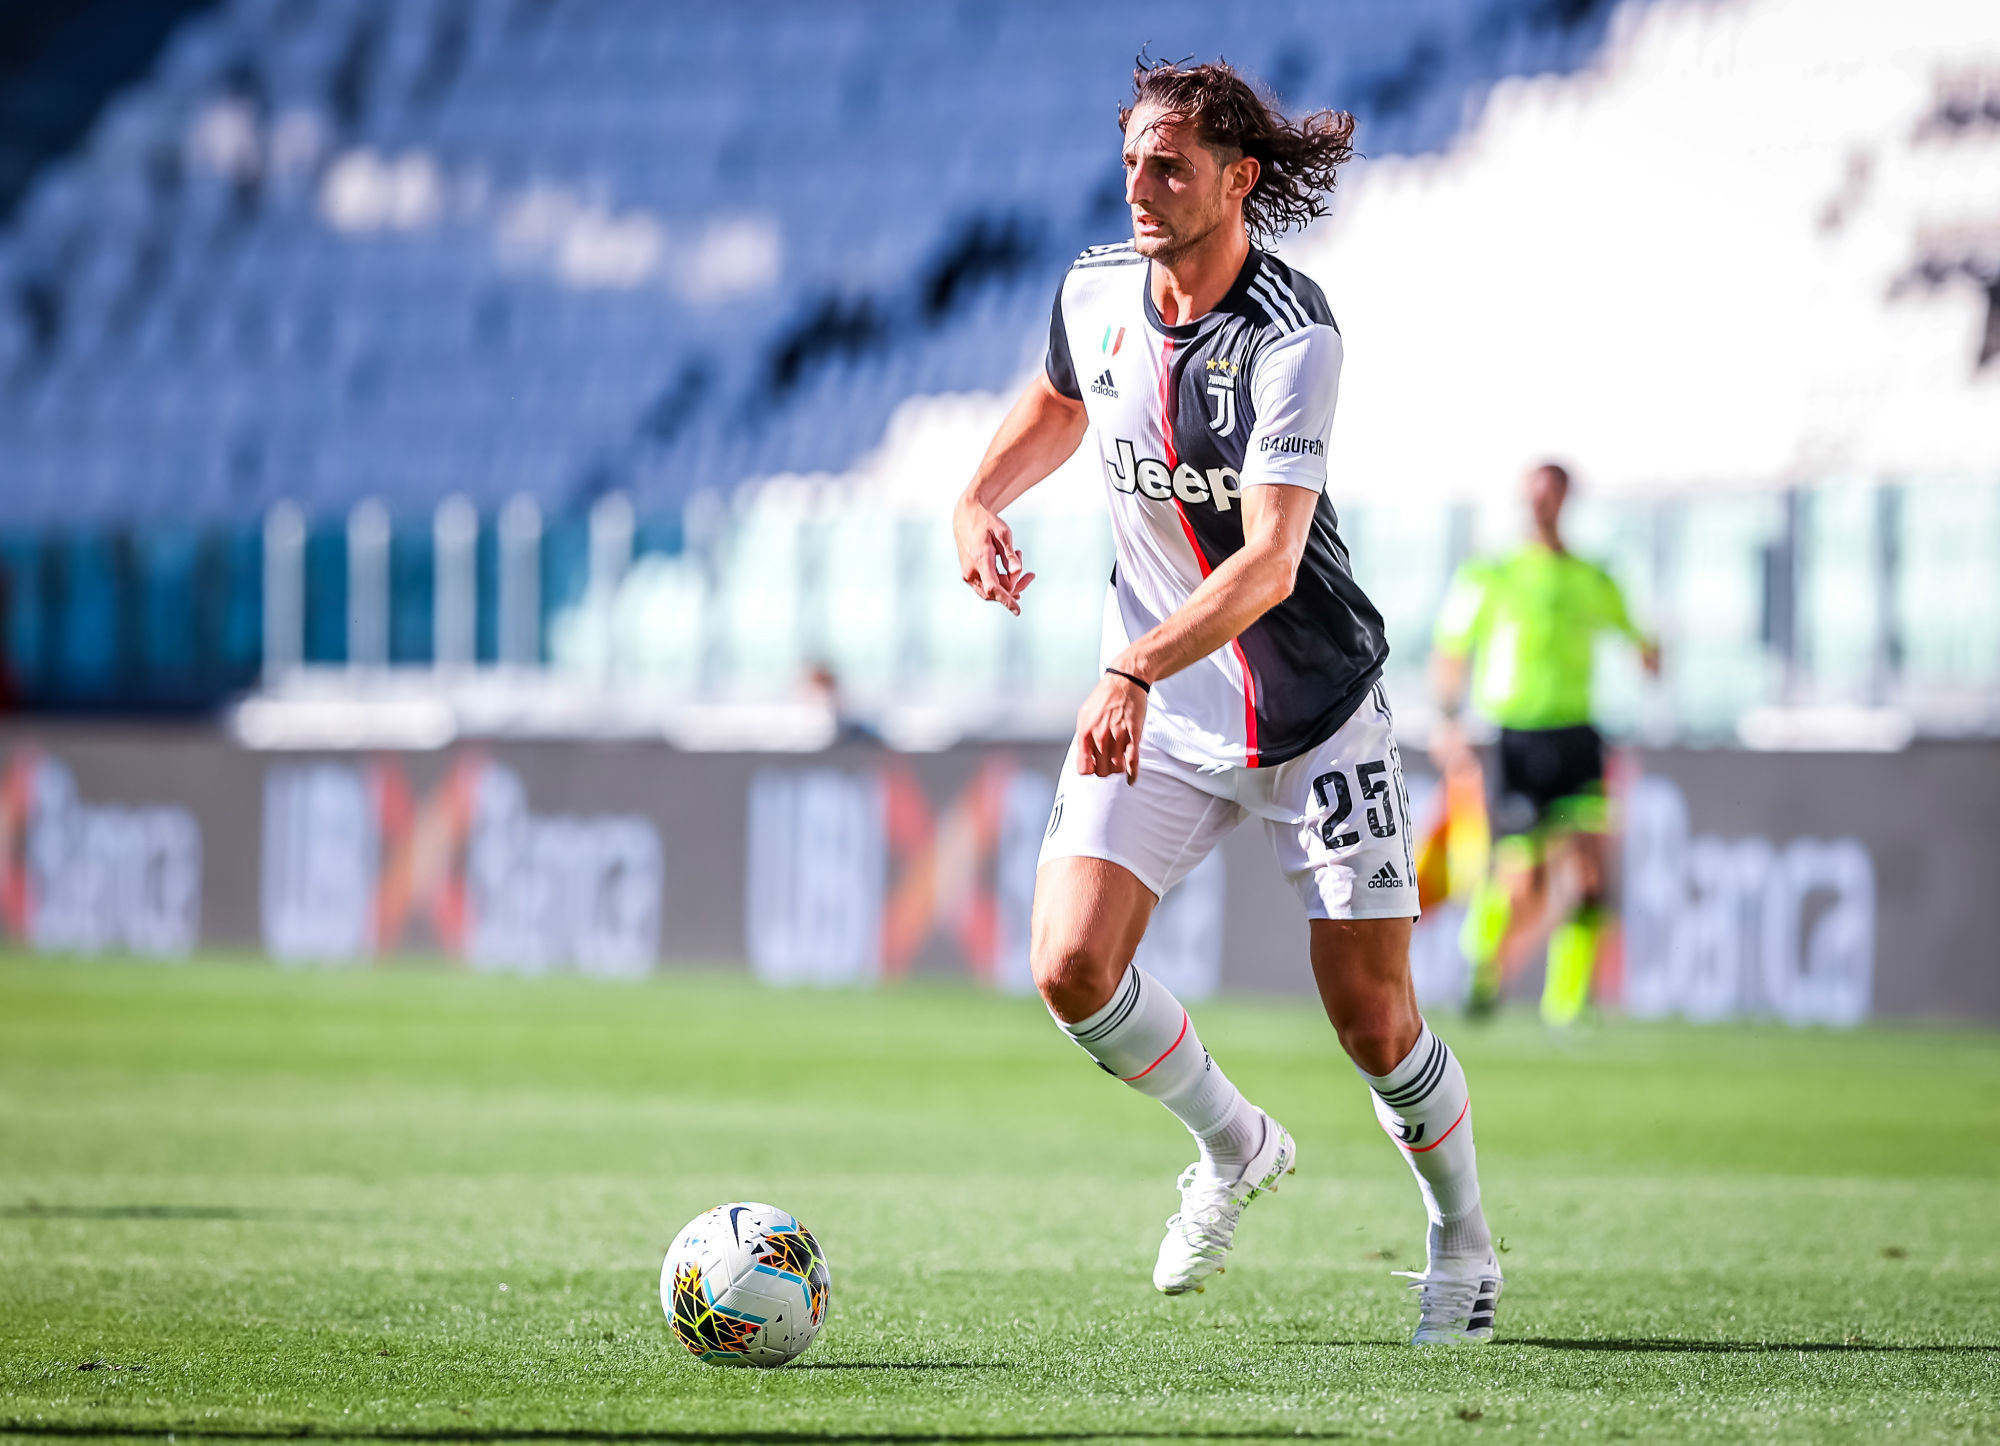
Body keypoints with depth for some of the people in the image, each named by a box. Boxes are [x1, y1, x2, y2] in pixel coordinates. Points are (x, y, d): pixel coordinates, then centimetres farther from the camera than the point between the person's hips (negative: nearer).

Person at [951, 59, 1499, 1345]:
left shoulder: (1292, 337, -23)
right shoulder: (1096, 290, -4)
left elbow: (1269, 563, -33)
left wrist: (1135, 672, -46)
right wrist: (980, 502, 1)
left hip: (1317, 703, -5)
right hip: (1154, 704, 5)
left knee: (1374, 1019, -2)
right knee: (1072, 968, -13)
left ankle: (1464, 1246, 26)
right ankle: (1236, 1151, 16)